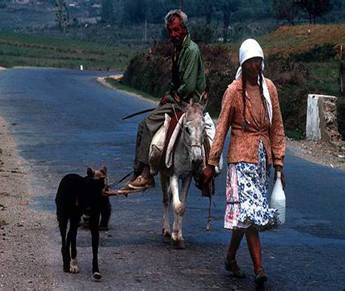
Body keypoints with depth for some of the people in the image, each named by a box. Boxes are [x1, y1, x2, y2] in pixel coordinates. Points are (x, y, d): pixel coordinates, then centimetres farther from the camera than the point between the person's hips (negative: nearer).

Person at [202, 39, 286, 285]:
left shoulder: (270, 88, 7)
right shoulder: (233, 91, -6)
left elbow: (277, 127, 10)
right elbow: (222, 128, -4)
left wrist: (278, 162, 7)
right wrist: (211, 163, -5)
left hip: (263, 155, 5)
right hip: (241, 155, -5)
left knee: (244, 212, 12)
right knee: (250, 209, -14)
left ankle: (231, 257, 29)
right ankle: (259, 268, -16)